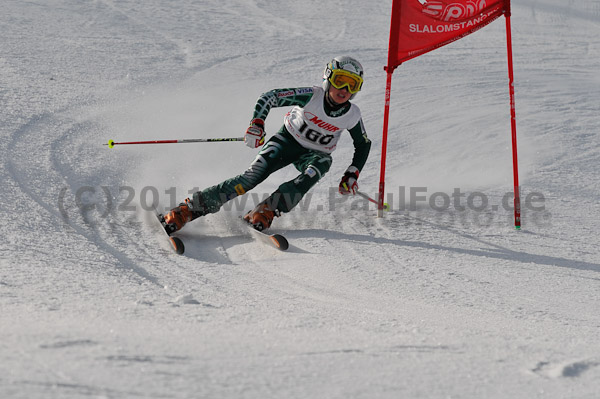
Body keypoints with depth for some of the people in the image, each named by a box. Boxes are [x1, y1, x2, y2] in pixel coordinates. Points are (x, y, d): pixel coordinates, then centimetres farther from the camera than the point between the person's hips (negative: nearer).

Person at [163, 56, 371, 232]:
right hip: (288, 140, -2)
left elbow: (363, 145, 5)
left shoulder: (352, 116, -15)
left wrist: (352, 175, -6)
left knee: (312, 173, -35)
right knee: (253, 176, -22)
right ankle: (190, 209, -23)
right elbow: (268, 97, -20)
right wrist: (256, 124, -33)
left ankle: (265, 212, -41)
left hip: (316, 154, 2)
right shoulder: (312, 96, -23)